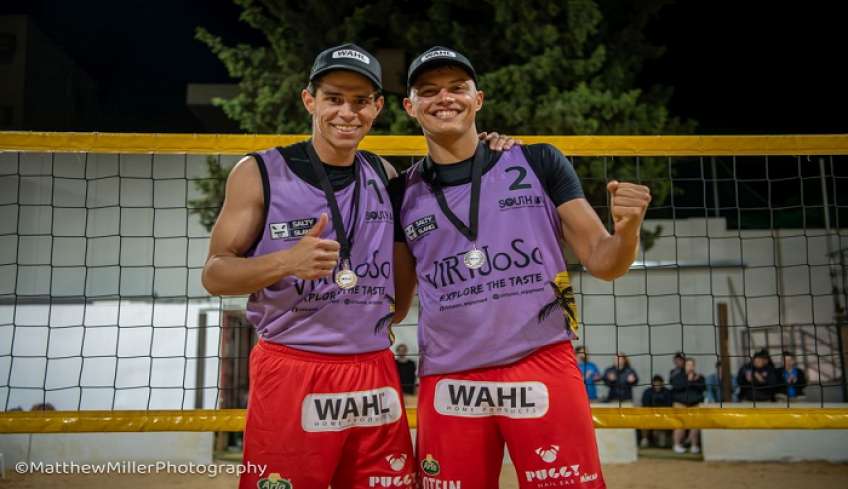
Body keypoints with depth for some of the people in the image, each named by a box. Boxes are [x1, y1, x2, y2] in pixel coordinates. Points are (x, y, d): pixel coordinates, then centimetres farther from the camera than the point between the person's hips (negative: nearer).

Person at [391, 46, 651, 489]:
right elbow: (394, 305, 13)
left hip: (545, 372, -1)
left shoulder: (538, 163, 2)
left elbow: (601, 262, 2)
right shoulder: (402, 193, 6)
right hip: (447, 385, 2)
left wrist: (627, 229, -18)